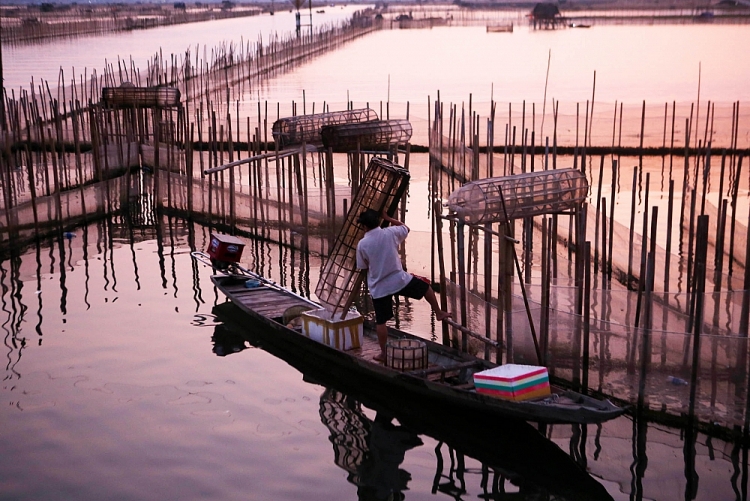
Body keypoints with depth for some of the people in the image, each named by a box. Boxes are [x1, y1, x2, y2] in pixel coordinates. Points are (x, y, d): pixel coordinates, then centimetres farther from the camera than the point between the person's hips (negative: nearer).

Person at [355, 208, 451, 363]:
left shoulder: (362, 244, -10)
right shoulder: (390, 233, -7)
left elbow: (363, 267, 3)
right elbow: (406, 228, 15)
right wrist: (388, 218, 20)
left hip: (378, 287, 0)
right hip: (399, 279, 1)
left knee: (380, 321, 10)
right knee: (426, 287, 27)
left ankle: (383, 353, 18)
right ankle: (439, 313, 38)